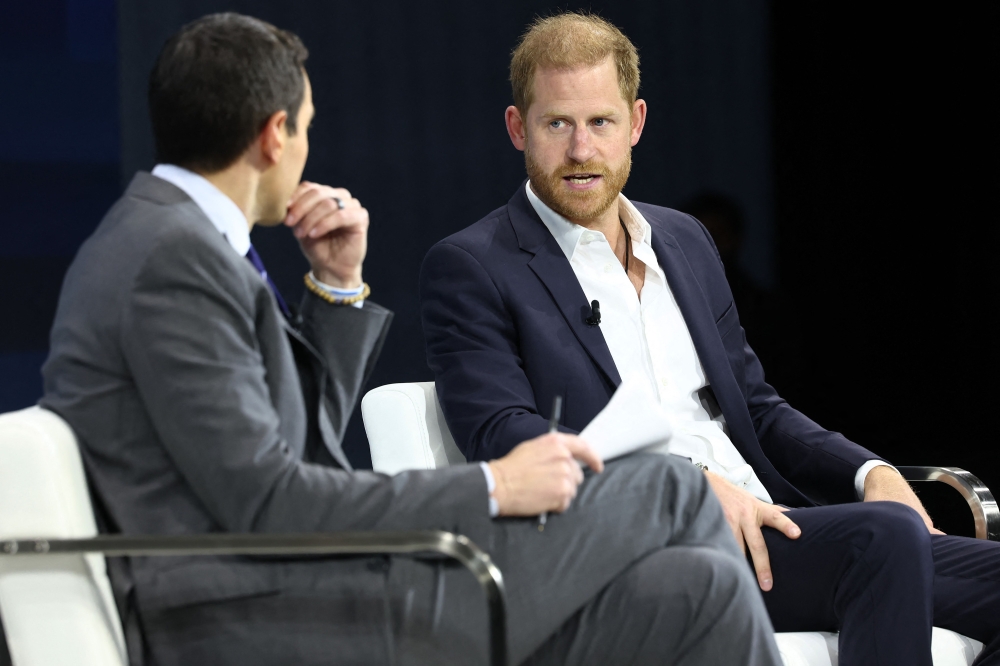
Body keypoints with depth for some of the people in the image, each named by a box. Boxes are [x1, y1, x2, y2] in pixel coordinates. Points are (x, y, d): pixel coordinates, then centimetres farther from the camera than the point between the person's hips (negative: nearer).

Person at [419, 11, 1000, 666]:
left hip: (762, 523, 7)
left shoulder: (686, 240, 23)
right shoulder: (469, 268, 2)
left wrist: (870, 472, 5)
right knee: (888, 536, -31)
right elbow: (499, 434, -11)